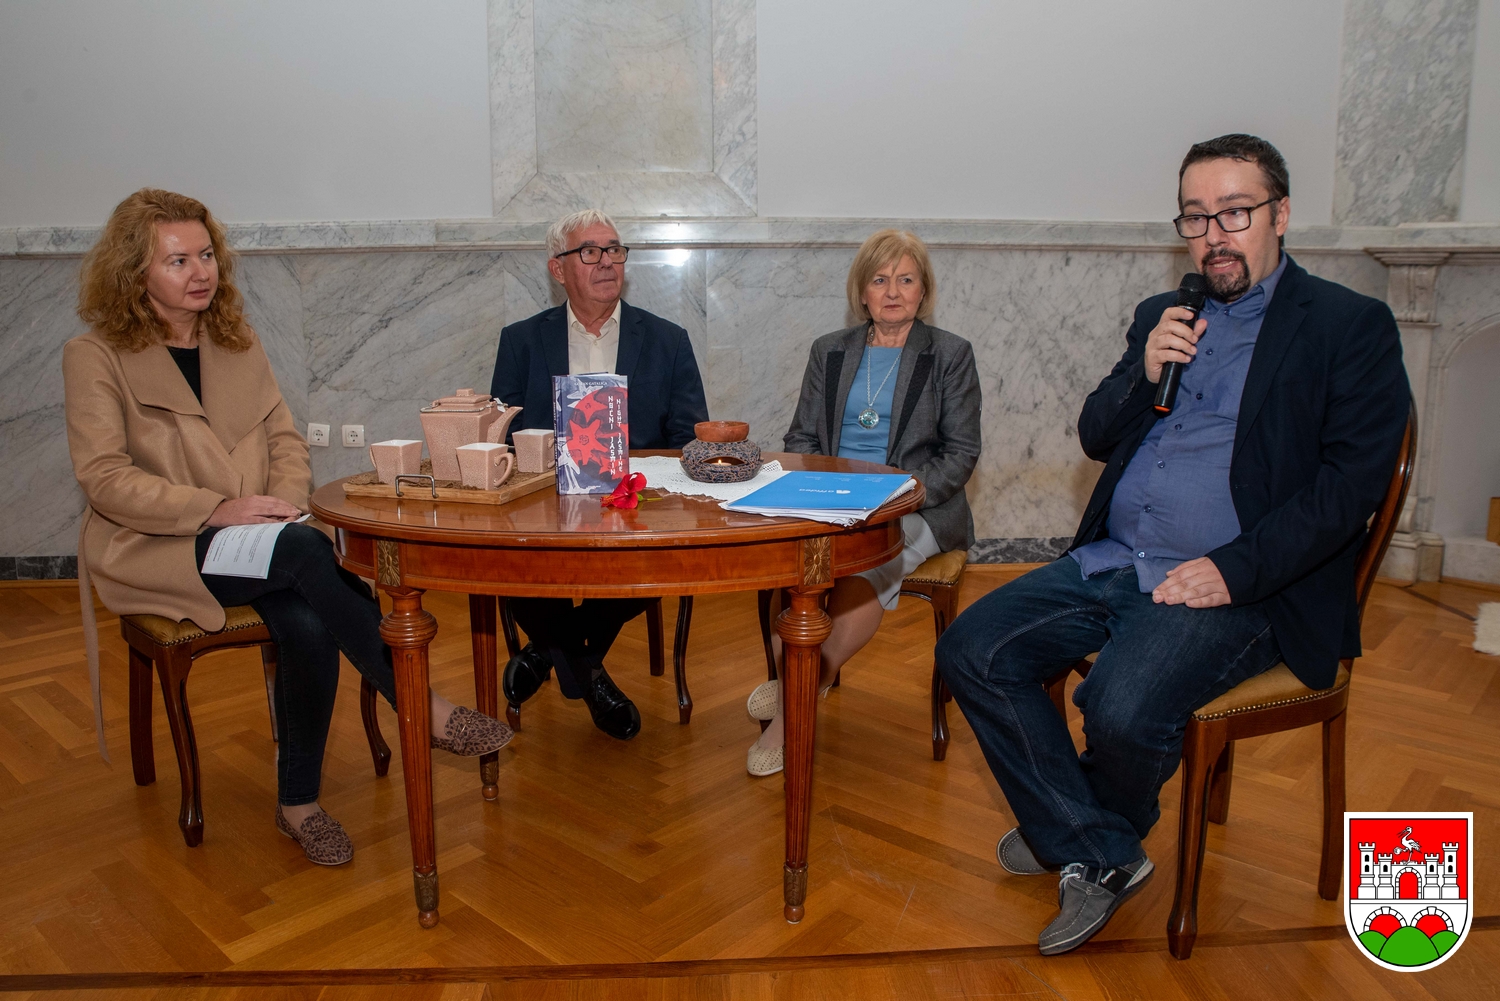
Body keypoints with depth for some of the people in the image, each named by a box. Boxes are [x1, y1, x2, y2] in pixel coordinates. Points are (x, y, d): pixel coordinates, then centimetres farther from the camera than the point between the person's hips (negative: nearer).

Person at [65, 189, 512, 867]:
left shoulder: (239, 345, 16)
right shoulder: (95, 356, 0)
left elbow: (285, 440, 12)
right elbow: (104, 479, -9)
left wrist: (282, 506, -10)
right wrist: (217, 508, -21)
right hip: (153, 551, -4)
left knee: (305, 621, -30)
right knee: (306, 551, -33)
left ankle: (298, 801, -14)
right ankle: (425, 709, -27)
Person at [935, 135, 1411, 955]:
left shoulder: (1351, 326, 1)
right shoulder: (1161, 316, 19)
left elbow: (1351, 479, -8)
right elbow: (1095, 438, 17)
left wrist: (1233, 571, -19)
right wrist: (1143, 373, -4)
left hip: (1237, 588, -6)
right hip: (1110, 563, 6)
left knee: (1122, 708, -30)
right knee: (971, 650, -12)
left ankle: (1072, 830, 7)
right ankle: (1100, 856, -2)